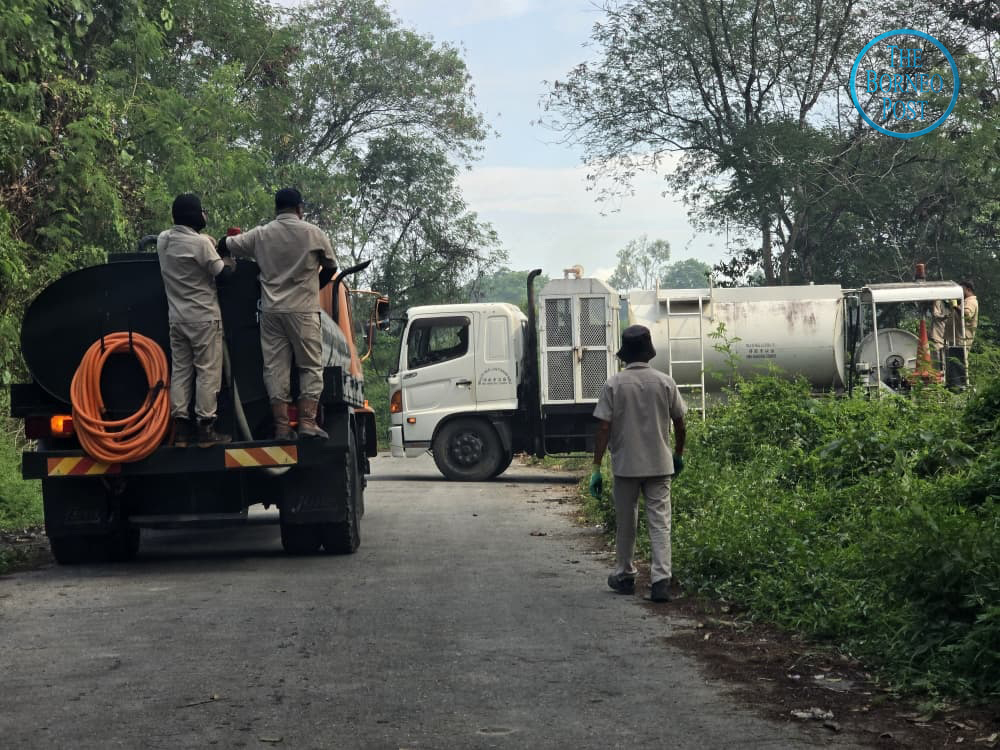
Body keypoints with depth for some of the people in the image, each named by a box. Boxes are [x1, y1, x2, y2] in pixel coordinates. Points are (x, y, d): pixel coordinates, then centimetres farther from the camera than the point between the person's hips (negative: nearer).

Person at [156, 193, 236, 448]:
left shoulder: (163, 240, 5)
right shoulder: (201, 242, -16)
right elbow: (221, 273, -8)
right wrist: (232, 258, 10)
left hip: (176, 318, 7)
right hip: (204, 317, -7)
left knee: (180, 371, 9)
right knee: (208, 372, -1)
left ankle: (180, 429, 8)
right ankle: (206, 429, -1)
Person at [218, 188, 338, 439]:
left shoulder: (260, 235, 7)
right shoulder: (312, 233, 1)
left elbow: (224, 245, 15)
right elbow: (331, 267, 11)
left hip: (270, 311, 3)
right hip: (303, 310, -3)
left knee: (275, 367, 3)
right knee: (311, 366, 3)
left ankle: (282, 426, -2)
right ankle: (307, 421, -8)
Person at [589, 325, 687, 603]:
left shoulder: (614, 384, -7)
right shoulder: (665, 382, -2)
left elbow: (603, 428, -10)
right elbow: (679, 424, 4)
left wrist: (596, 468, -5)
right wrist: (678, 455, 21)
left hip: (625, 465, -1)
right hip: (660, 465, 1)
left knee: (625, 522, 13)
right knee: (660, 522, 1)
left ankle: (625, 576, 26)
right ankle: (661, 579, -10)